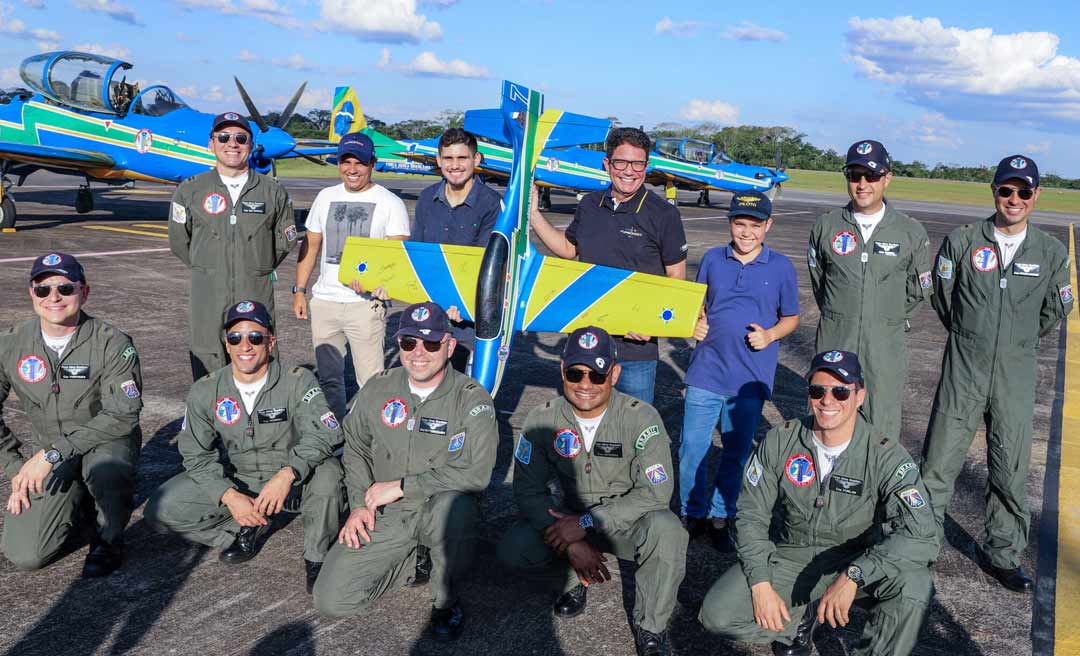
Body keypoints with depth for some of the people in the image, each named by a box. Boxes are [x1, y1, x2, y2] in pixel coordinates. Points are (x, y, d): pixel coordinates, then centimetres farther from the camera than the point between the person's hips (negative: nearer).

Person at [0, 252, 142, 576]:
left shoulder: (112, 344, -17)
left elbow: (122, 415, -23)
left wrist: (54, 454, -26)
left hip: (106, 442, -3)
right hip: (45, 450, 4)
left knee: (105, 465, -40)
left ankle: (108, 539, -9)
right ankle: (76, 499, 21)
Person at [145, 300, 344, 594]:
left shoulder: (298, 381, -14)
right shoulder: (205, 391, -5)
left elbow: (324, 434, -24)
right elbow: (196, 454, -4)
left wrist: (288, 474, -41)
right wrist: (229, 495, -21)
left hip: (294, 480, -3)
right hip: (237, 482, 3)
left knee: (328, 470, -36)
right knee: (160, 510, -14)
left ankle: (317, 559, -12)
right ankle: (247, 528, 1)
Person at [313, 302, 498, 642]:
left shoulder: (472, 399, -13)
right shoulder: (378, 389, 1)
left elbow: (475, 473, -23)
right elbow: (356, 448, 14)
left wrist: (400, 486, -19)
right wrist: (359, 504, 0)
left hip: (441, 511, -3)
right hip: (384, 515, 3)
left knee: (453, 504, -40)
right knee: (331, 600, -11)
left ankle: (447, 602, -12)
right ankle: (412, 560, 16)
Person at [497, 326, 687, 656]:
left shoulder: (641, 417, -19)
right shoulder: (542, 419, -12)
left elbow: (655, 492, -21)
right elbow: (528, 488, -11)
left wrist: (586, 523, -27)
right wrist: (571, 542, -25)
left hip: (627, 521, -2)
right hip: (572, 518, 2)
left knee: (666, 529, -35)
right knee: (513, 549, -24)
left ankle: (650, 628, -8)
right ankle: (575, 579, 9)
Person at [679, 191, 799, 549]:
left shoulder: (781, 267, 0)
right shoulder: (712, 259, 3)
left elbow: (791, 317, 8)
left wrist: (770, 335, -11)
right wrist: (696, 322, -6)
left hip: (751, 377, -1)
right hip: (707, 370, 1)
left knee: (736, 452, 11)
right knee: (692, 448, 2)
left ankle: (721, 515, 29)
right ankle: (692, 513, 22)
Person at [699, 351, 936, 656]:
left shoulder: (886, 455, -17)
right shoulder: (781, 441, -10)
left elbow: (919, 531, -29)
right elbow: (752, 513, -4)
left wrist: (852, 576, -41)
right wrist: (761, 584, -15)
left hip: (856, 561, -1)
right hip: (790, 558, 2)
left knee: (915, 583, -33)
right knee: (716, 614, -17)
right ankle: (802, 617, 11)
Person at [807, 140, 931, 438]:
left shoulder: (912, 232, -1)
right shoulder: (826, 226, 2)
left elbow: (918, 290, 10)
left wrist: (888, 320, 11)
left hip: (886, 349, -1)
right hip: (834, 343, 1)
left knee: (882, 433, 2)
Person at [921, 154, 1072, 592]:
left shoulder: (1051, 253, 2)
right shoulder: (962, 242, -3)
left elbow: (1055, 311, 15)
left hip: (1016, 377, 2)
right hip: (963, 370, -1)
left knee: (1011, 470, 9)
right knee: (940, 462, 2)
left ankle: (1003, 555, 25)